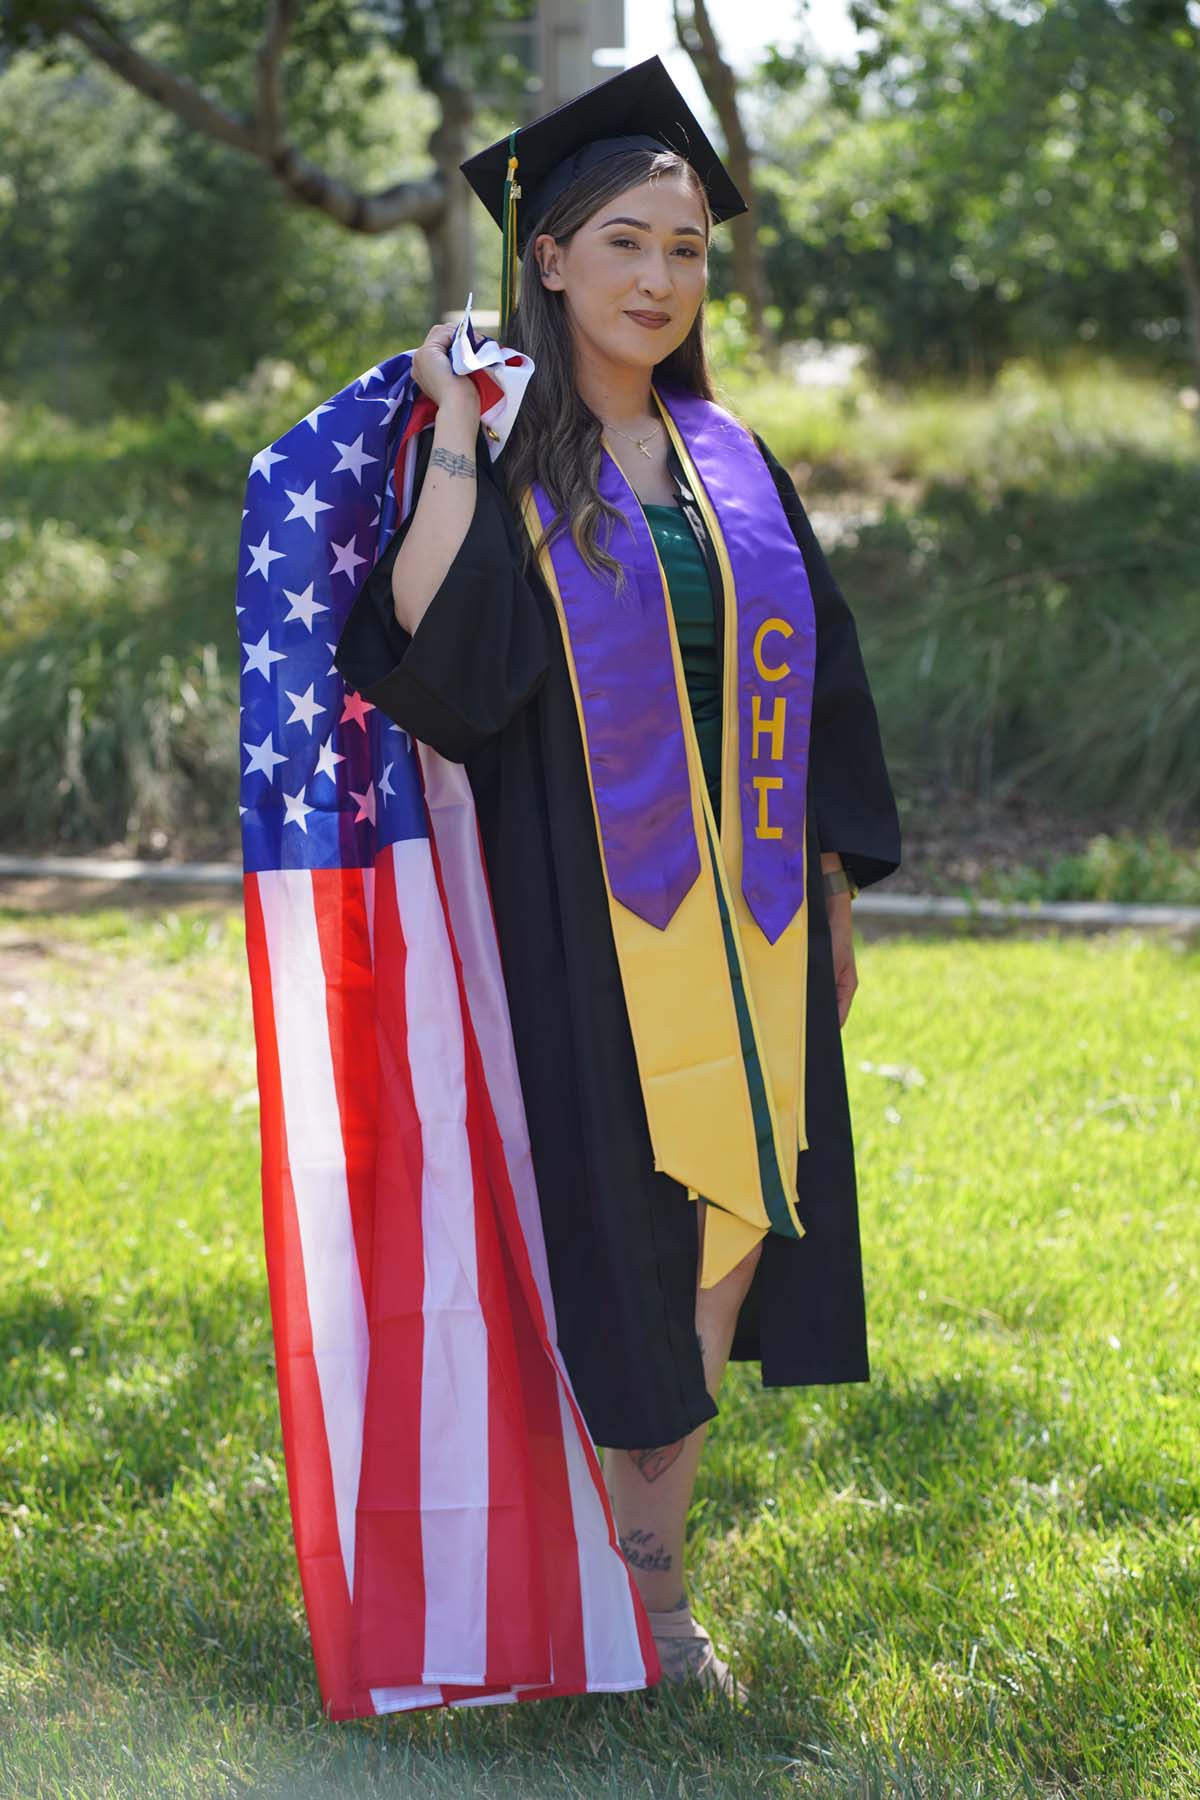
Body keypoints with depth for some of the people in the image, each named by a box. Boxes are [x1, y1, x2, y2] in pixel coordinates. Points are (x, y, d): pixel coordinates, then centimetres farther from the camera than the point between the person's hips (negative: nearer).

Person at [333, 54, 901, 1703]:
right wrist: (456, 440, -17)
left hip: (740, 914, 5)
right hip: (581, 913, -5)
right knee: (603, 1236, -3)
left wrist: (831, 891, 13)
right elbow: (431, 646, -19)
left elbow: (811, 685, 15)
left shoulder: (731, 464, 12)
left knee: (724, 1220, 5)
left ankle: (656, 1568, 17)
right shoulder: (502, 460, -3)